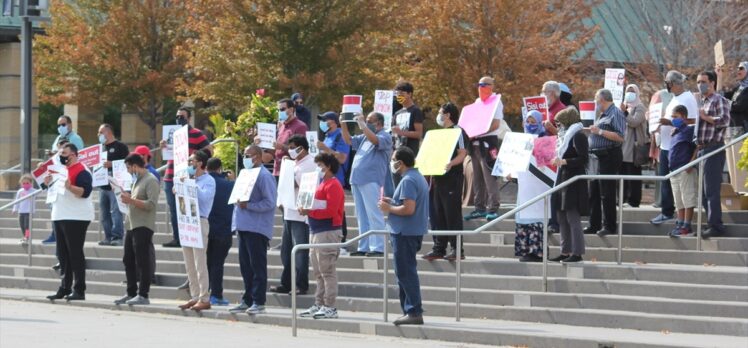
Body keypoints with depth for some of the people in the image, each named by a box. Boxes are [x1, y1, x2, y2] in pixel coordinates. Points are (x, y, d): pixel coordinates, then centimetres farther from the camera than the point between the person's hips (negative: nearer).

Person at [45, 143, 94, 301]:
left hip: (76, 218, -9)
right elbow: (55, 190, 28)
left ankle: (79, 290, -7)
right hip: (59, 217, 9)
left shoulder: (81, 171, -11)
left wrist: (70, 187, -35)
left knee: (75, 254, -8)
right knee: (63, 254, 11)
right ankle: (65, 288, 18)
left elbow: (85, 191, -22)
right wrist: (48, 183, 10)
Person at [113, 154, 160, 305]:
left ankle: (143, 295, -5)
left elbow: (151, 204, -19)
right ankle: (131, 293, 19)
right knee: (129, 260, 12)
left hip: (143, 227, -10)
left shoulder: (151, 181, -10)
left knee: (142, 261, -7)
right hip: (132, 225, 10)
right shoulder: (137, 180, 20)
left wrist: (131, 200, -18)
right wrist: (127, 198, 9)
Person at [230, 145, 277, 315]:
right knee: (245, 266, 12)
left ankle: (258, 302, -2)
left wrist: (248, 205, -20)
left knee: (257, 265, -5)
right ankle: (247, 300, 18)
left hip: (257, 228, -9)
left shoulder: (264, 176, -10)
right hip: (244, 226, 9)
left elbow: (270, 203, -17)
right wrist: (238, 203, 10)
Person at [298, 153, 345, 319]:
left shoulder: (333, 185, -11)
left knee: (327, 271, -8)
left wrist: (309, 211, -17)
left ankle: (330, 307, -7)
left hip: (328, 232, -10)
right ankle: (319, 305, 17)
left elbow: (331, 210, -20)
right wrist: (306, 210, 3)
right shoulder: (322, 184, 20)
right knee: (319, 272, 12)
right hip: (317, 231, 10)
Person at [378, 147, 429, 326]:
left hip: (405, 232, -10)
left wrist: (389, 209, -11)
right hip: (414, 232, 10)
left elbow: (408, 209, -25)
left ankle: (414, 312, -7)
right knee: (406, 272, 15)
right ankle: (410, 311, 18)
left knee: (405, 273, -7)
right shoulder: (418, 177, 15)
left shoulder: (408, 181, -17)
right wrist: (392, 202, 14)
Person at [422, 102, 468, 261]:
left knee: (452, 215, -6)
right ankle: (439, 248, 13)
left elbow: (462, 154, -16)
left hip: (452, 178, -9)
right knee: (437, 215, 8)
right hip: (437, 177, 9)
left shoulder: (458, 132, -7)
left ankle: (457, 249, -3)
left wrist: (451, 164, -33)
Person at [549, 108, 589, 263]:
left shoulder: (578, 136, -11)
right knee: (562, 218, 10)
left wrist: (564, 161, -23)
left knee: (573, 218, -9)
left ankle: (577, 252, -6)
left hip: (574, 181, -10)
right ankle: (565, 252, 15)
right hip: (563, 179, 10)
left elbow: (583, 159, -18)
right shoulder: (565, 135, 18)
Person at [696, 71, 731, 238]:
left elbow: (724, 120, -18)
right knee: (704, 192, 10)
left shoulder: (719, 101, -4)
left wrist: (705, 117, -12)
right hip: (701, 149, 9)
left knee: (711, 190, -12)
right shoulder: (701, 102, 21)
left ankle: (715, 226, -11)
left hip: (714, 149, -9)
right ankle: (711, 223, 15)